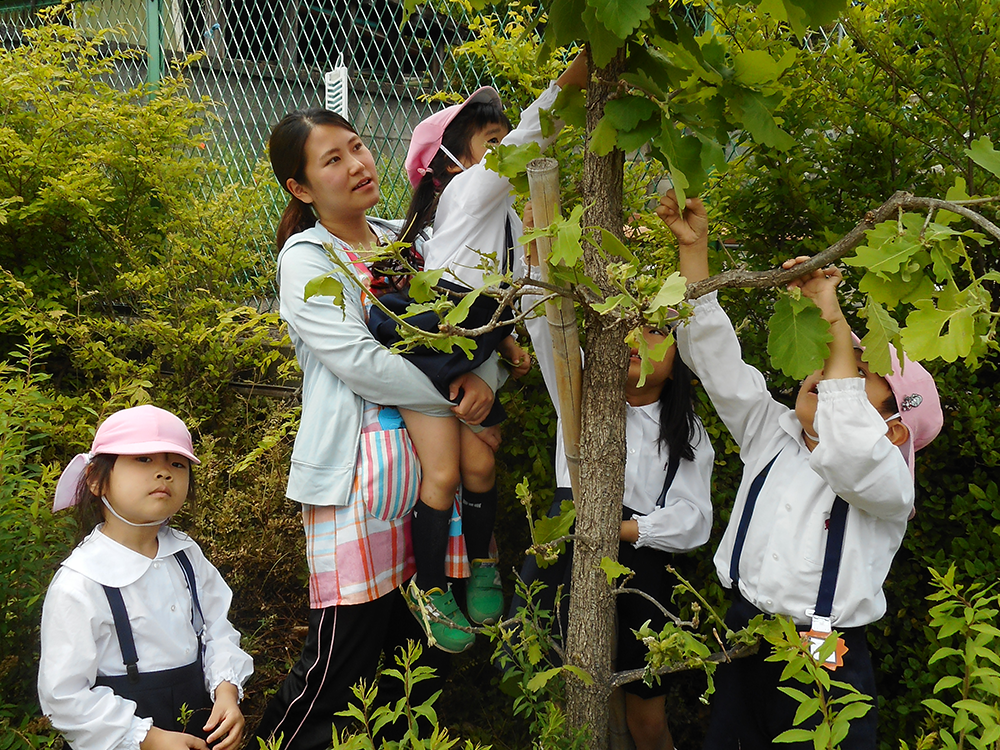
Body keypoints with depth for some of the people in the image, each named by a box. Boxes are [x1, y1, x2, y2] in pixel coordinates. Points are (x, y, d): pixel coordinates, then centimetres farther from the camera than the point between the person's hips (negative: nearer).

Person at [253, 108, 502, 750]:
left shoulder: (404, 240, 15)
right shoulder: (306, 258, -3)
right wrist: (458, 399, -11)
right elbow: (360, 363, -15)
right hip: (359, 466, -6)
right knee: (346, 653, -5)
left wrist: (482, 380, -8)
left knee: (430, 641, 10)